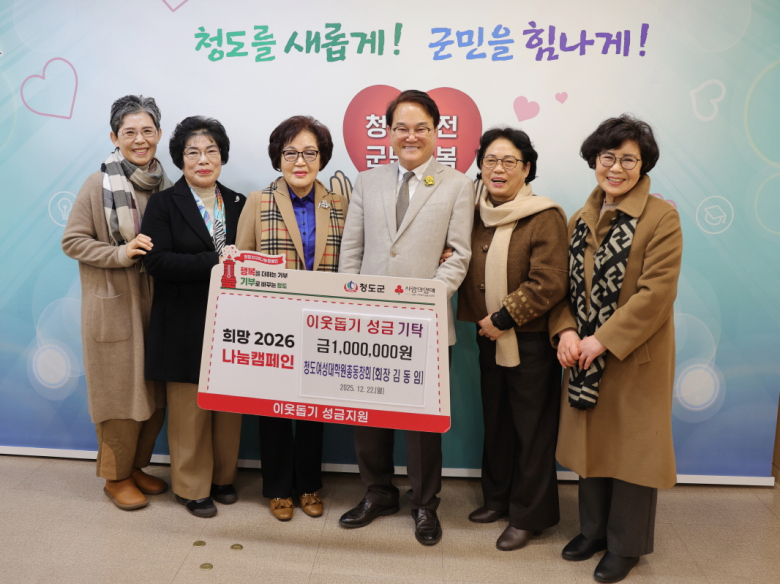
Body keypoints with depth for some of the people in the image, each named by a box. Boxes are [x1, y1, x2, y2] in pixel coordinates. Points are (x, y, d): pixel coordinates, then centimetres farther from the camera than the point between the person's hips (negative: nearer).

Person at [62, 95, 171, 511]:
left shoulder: (164, 185, 6)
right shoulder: (98, 184, -8)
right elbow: (72, 241, -6)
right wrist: (121, 254, -18)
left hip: (156, 303, 5)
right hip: (113, 306, -5)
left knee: (154, 393, 12)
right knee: (120, 393, 4)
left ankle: (137, 465, 32)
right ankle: (116, 476, 24)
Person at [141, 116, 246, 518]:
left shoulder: (237, 204, 11)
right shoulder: (164, 204, 0)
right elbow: (157, 260, -12)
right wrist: (216, 262, -19)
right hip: (185, 326, -3)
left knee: (229, 405, 9)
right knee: (189, 408, 4)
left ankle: (223, 477, 28)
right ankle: (192, 486, 21)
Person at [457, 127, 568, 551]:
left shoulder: (546, 217, -12)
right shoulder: (478, 215, 6)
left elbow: (548, 284, -18)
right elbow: (470, 272, 13)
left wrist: (503, 318, -17)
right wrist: (481, 320, -2)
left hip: (530, 341, -6)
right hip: (489, 338, 6)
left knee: (531, 428, 6)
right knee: (495, 421, 18)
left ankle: (529, 515, 22)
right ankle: (497, 497, 36)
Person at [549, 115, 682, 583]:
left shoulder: (661, 217, -11)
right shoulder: (581, 219, 7)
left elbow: (656, 294, -18)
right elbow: (565, 284, 7)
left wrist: (603, 341, -21)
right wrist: (566, 331, -11)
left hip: (635, 359, -5)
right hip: (586, 357, 5)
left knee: (630, 449, 7)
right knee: (590, 443, 16)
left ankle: (626, 545, 26)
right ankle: (593, 529, 35)